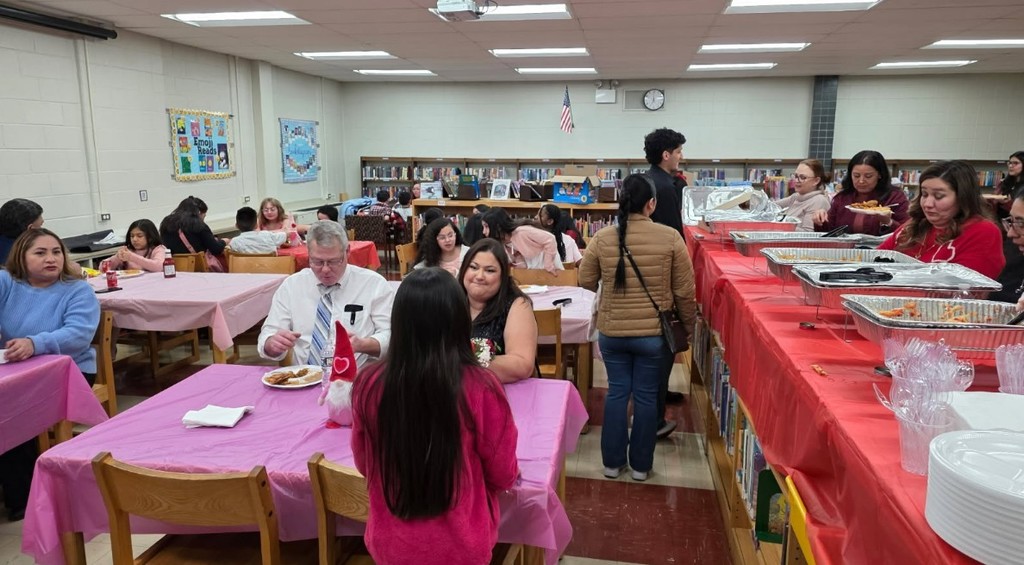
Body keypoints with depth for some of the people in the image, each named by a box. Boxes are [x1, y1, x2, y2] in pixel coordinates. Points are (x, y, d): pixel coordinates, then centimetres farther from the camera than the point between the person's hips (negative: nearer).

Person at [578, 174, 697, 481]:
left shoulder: (602, 238, -7)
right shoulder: (670, 237, -10)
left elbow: (586, 283, 4)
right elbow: (685, 292, -5)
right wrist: (688, 327, 11)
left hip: (612, 332, 1)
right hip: (655, 333, -1)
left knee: (617, 392, 15)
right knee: (647, 396, 12)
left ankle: (613, 462, 24)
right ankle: (640, 465, 24)